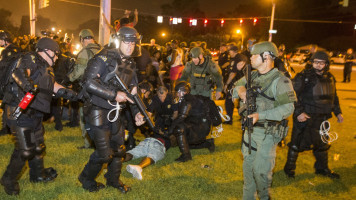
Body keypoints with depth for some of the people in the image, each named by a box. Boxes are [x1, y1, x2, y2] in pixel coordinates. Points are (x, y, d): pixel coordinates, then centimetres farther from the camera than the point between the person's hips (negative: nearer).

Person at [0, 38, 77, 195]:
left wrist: (66, 92, 0)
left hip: (34, 113, 10)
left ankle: (38, 173, 39)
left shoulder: (46, 68, 19)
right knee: (24, 149, -6)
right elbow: (18, 71, -29)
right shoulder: (31, 59, -10)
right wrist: (25, 82, -49)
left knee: (38, 145, 20)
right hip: (20, 111, -10)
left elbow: (53, 85, 15)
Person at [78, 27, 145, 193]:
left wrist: (136, 112, 2)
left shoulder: (130, 64, 9)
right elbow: (89, 83, -23)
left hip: (114, 112, 7)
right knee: (104, 153, -5)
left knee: (119, 148, 15)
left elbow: (132, 92, 15)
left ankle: (113, 180, 38)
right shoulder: (105, 58, -14)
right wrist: (114, 95, -25)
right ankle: (87, 179, 22)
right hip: (98, 111, -7)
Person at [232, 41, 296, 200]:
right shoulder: (252, 76, 7)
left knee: (260, 170, -3)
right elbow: (236, 85, 19)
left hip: (268, 133, -7)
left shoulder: (280, 81, -15)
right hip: (250, 129, 7)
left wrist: (260, 115, -29)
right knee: (248, 166, 16)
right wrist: (240, 90, -6)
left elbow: (288, 108, -21)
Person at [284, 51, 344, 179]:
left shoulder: (330, 78, 6)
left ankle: (322, 168, 39)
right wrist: (298, 112, -22)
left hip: (321, 119, 6)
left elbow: (333, 97, 20)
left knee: (322, 144, 19)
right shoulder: (303, 77, -15)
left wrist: (338, 112, 18)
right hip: (304, 117, -6)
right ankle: (289, 168, 23)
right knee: (296, 144, 5)